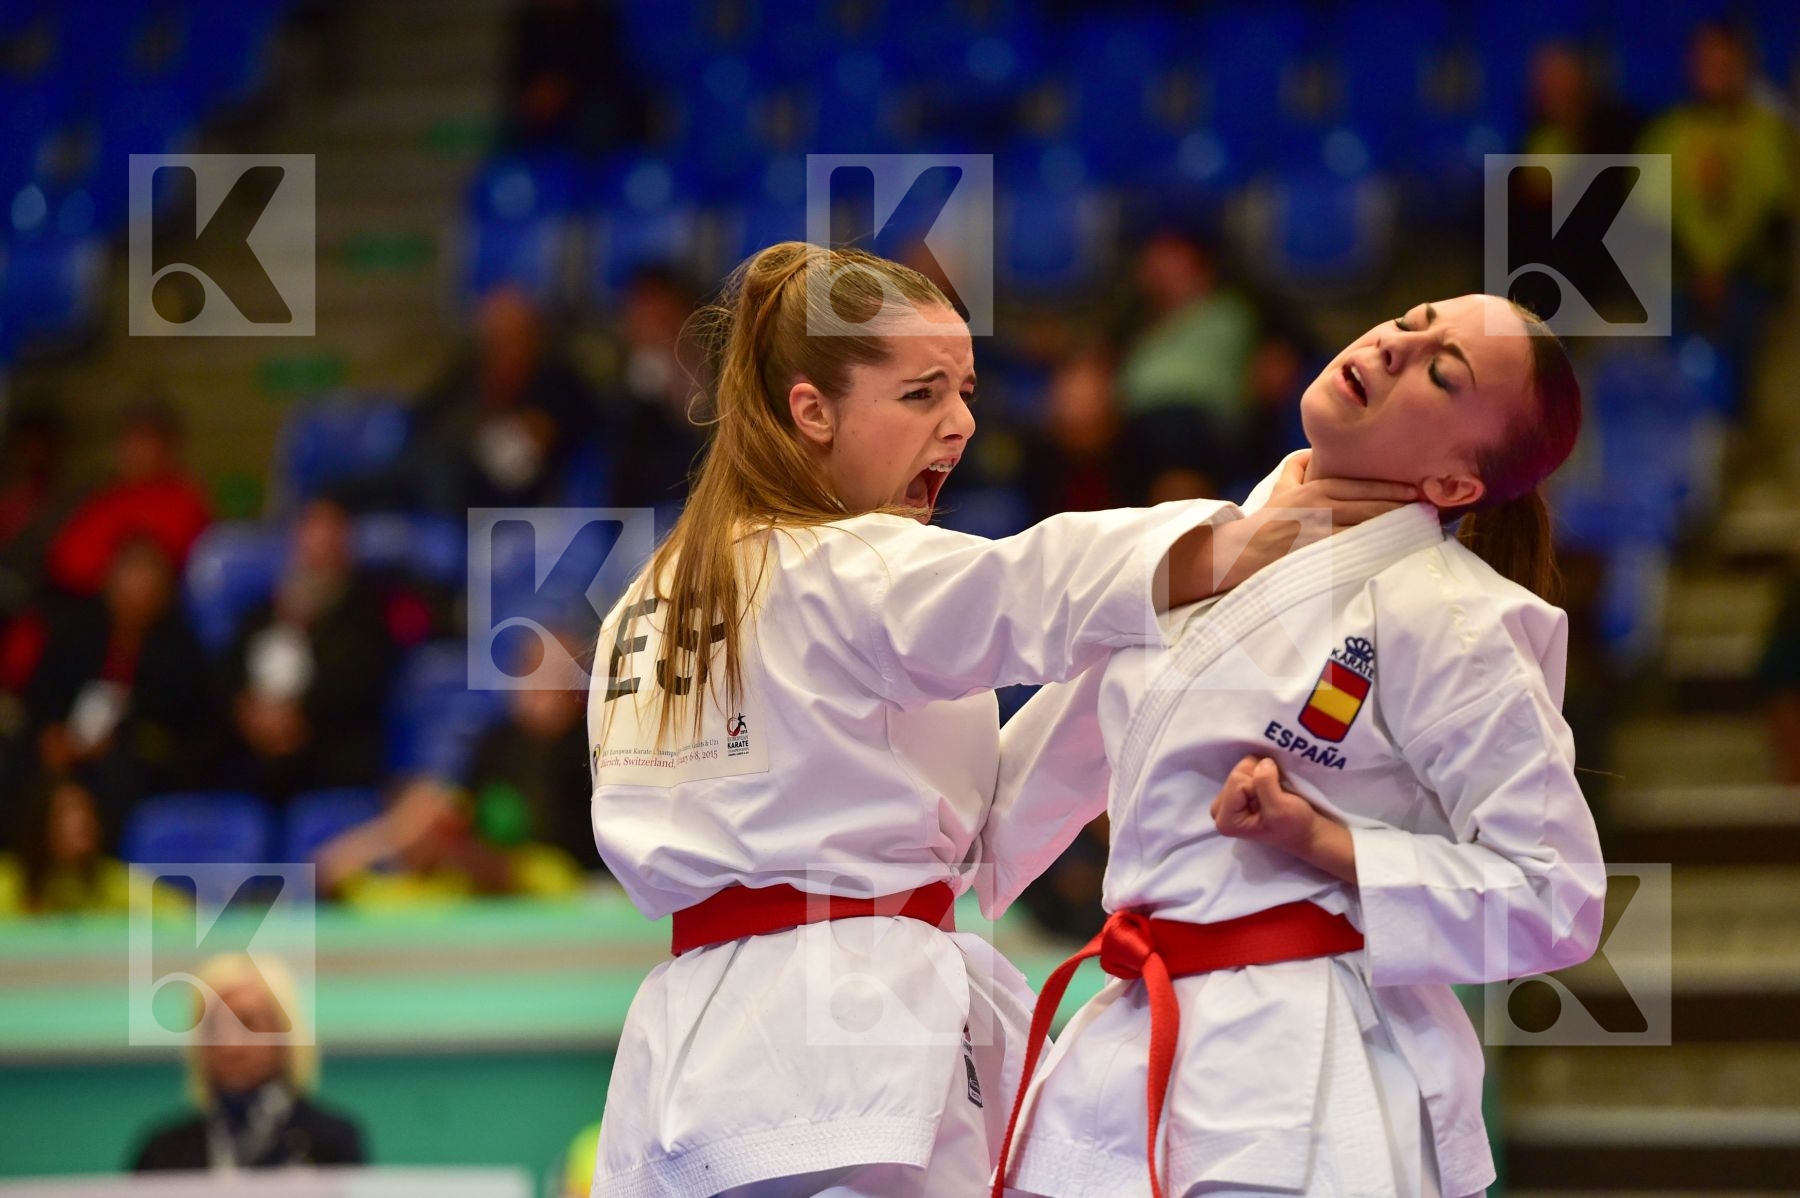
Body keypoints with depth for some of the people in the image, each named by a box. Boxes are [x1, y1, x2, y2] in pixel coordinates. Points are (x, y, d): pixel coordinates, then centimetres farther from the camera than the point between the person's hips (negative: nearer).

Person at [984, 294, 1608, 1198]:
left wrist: (1324, 845, -16)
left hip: (1307, 1095, -7)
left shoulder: (1451, 622, -11)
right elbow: (1055, 761, 25)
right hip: (1134, 1060, 7)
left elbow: (1555, 899, -11)